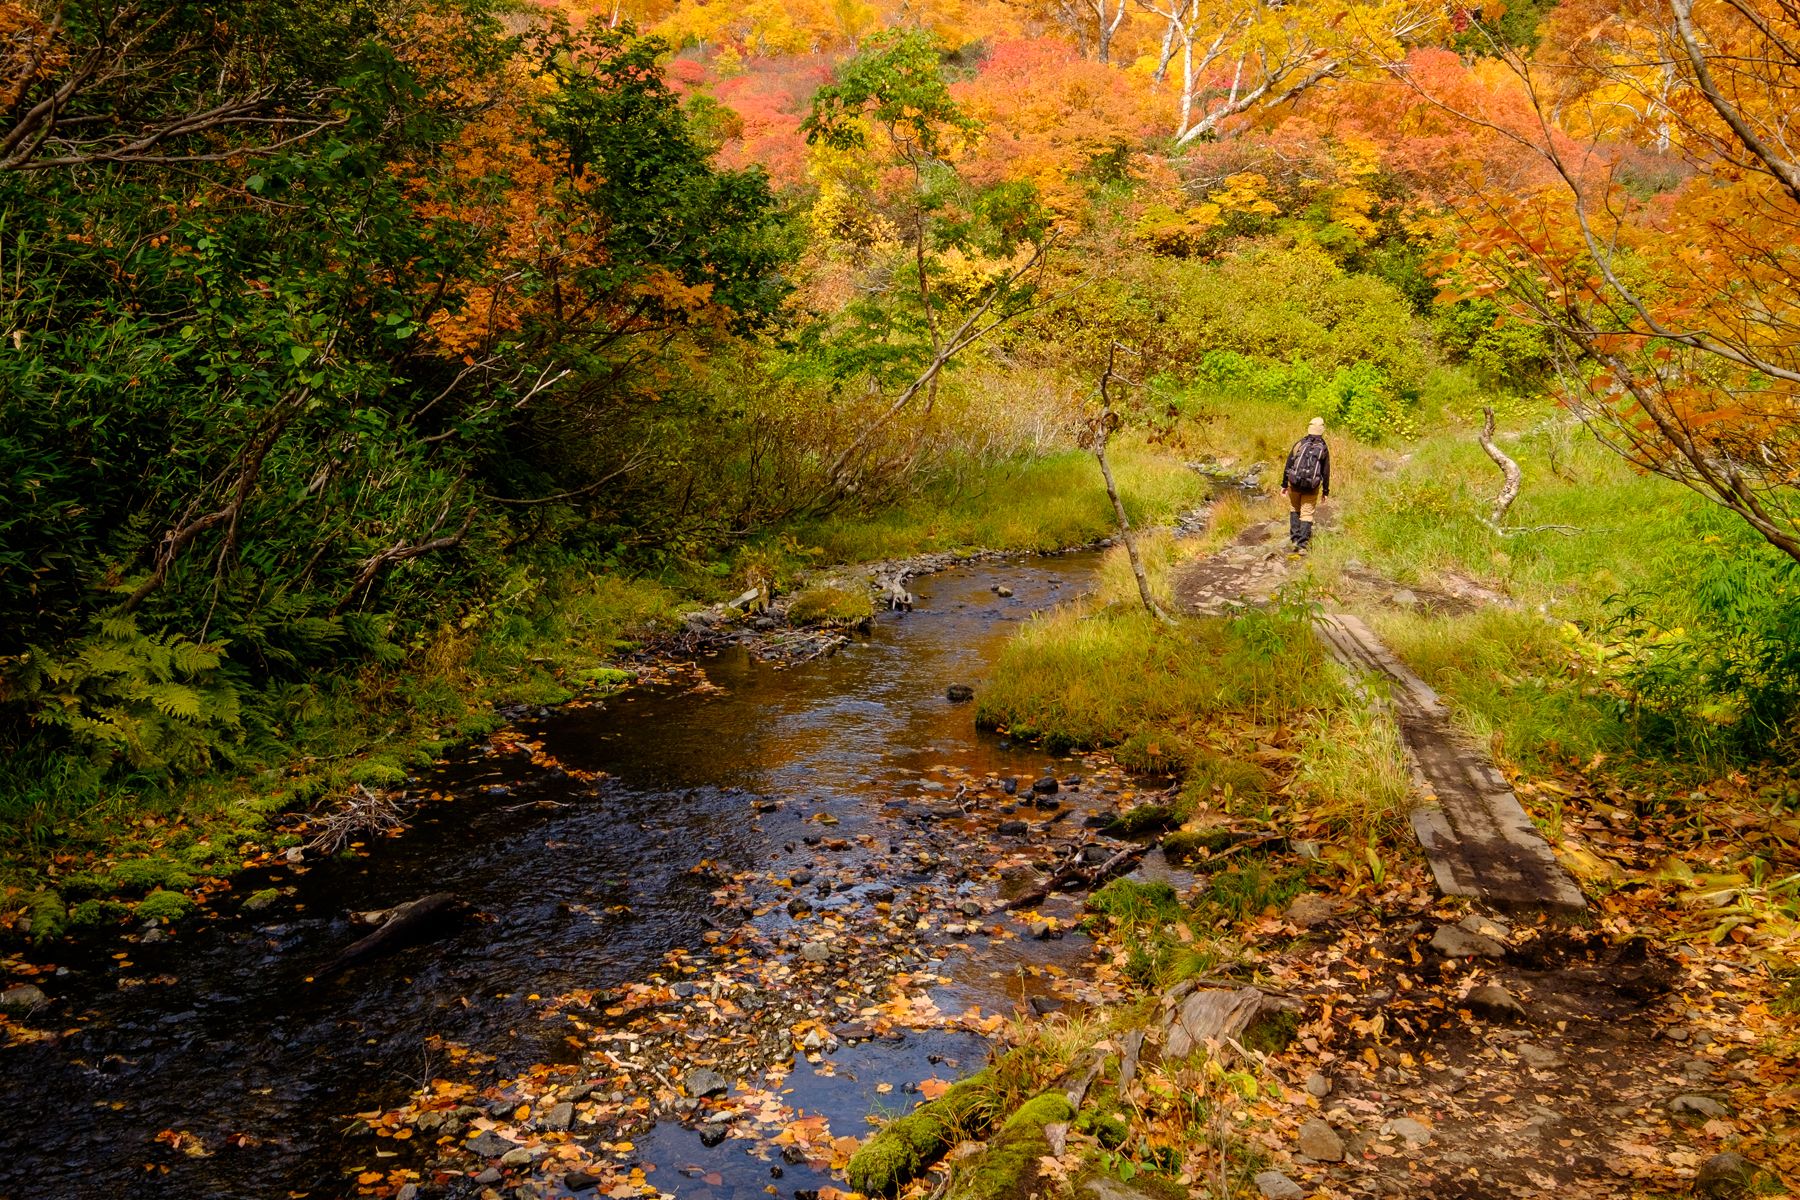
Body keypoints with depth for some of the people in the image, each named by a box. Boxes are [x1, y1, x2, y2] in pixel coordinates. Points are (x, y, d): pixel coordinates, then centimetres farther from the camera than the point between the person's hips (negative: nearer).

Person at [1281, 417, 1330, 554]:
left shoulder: (1300, 444, -1)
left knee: (1294, 510, 19)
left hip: (1295, 483, 0)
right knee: (1307, 514, 5)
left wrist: (1284, 484, 7)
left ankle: (1295, 538, 10)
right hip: (1312, 486, 0)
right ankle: (1302, 545, -2)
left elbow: (1288, 464, 0)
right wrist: (1326, 490, 12)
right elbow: (1326, 471, 3)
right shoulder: (1323, 448, 0)